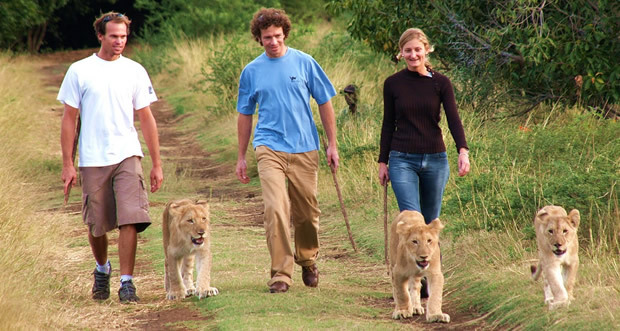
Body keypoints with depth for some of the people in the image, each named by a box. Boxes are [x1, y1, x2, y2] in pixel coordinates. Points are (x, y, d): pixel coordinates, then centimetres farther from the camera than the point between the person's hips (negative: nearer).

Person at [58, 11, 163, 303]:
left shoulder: (134, 71, 6)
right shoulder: (79, 71, 3)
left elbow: (146, 119, 9)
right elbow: (69, 119, 4)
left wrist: (157, 164, 6)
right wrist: (67, 164, -1)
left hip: (127, 156, 0)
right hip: (92, 159, 0)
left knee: (130, 220, -13)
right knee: (96, 225, 9)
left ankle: (126, 282, -7)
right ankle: (102, 269, 36)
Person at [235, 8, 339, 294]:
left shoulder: (304, 62, 2)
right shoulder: (251, 71, 6)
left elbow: (324, 103, 8)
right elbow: (245, 114, 15)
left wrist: (332, 144, 4)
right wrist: (241, 157, 15)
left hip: (304, 148, 1)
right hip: (270, 148, 0)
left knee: (307, 212, 8)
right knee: (275, 209, -16)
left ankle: (307, 262, 33)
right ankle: (280, 273, -12)